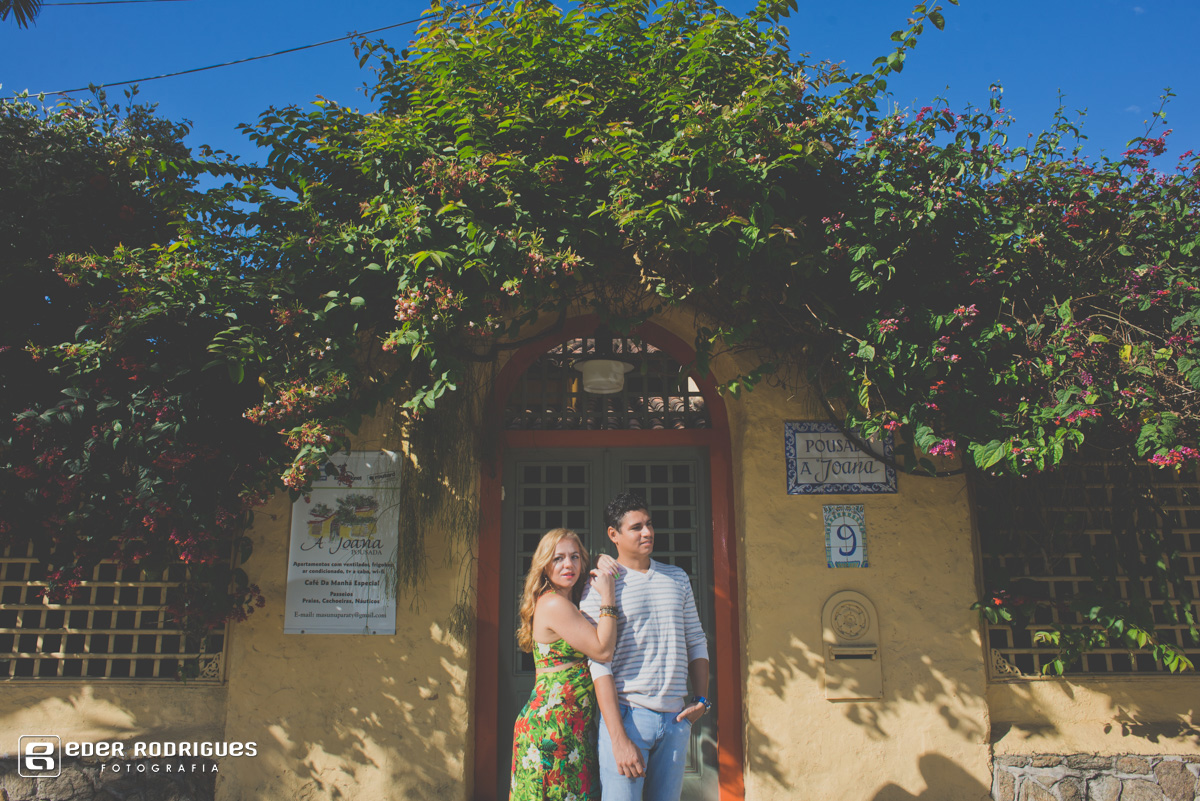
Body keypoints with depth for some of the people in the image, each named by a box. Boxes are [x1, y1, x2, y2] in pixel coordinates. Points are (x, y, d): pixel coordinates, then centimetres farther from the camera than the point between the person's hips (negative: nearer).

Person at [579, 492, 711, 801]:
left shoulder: (678, 578, 12)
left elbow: (696, 642, 17)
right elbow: (600, 663, -10)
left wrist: (701, 699, 4)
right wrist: (619, 738, -16)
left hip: (676, 717, 4)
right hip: (627, 714, -4)